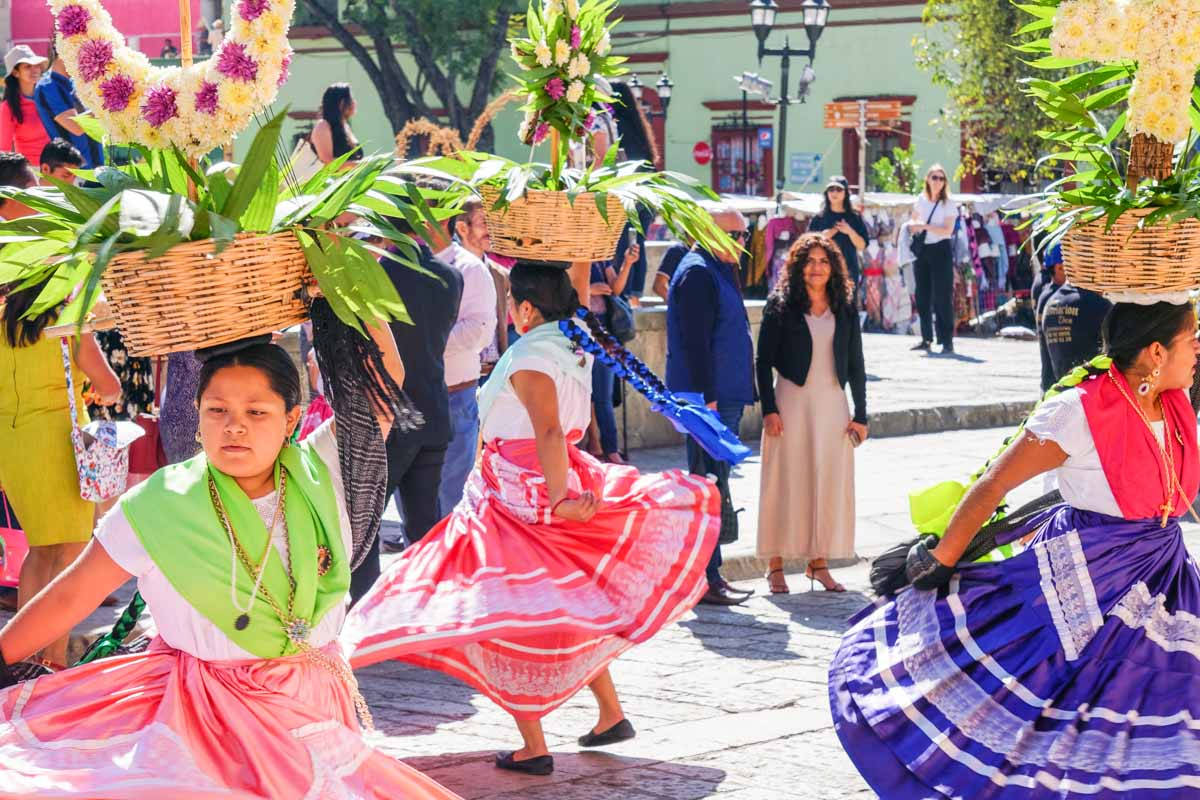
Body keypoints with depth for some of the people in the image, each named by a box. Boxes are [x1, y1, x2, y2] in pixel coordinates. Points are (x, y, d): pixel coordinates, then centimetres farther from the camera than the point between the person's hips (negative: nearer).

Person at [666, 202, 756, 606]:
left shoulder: (717, 271, 19)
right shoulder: (697, 273, -13)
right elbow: (695, 341, -20)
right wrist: (707, 399, -24)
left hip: (724, 398, 10)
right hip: (711, 399, -10)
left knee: (713, 489, 14)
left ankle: (707, 575, 20)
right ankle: (705, 580, -4)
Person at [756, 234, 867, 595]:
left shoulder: (845, 310, 9)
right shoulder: (781, 305, 0)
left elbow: (856, 366, 11)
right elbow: (763, 361, -2)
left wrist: (860, 415, 6)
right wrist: (769, 409, -10)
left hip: (832, 403, 3)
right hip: (791, 402, -3)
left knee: (830, 482, 4)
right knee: (786, 480, -2)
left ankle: (819, 561, 12)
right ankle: (776, 565, 2)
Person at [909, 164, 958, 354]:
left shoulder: (948, 204, -3)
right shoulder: (920, 200, 10)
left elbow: (947, 231, -13)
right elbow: (913, 220, 24)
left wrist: (925, 226, -20)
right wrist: (913, 226, 0)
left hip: (940, 250, -5)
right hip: (921, 250, 5)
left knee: (943, 296, -7)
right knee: (922, 296, 7)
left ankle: (947, 340, -6)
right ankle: (926, 338, 16)